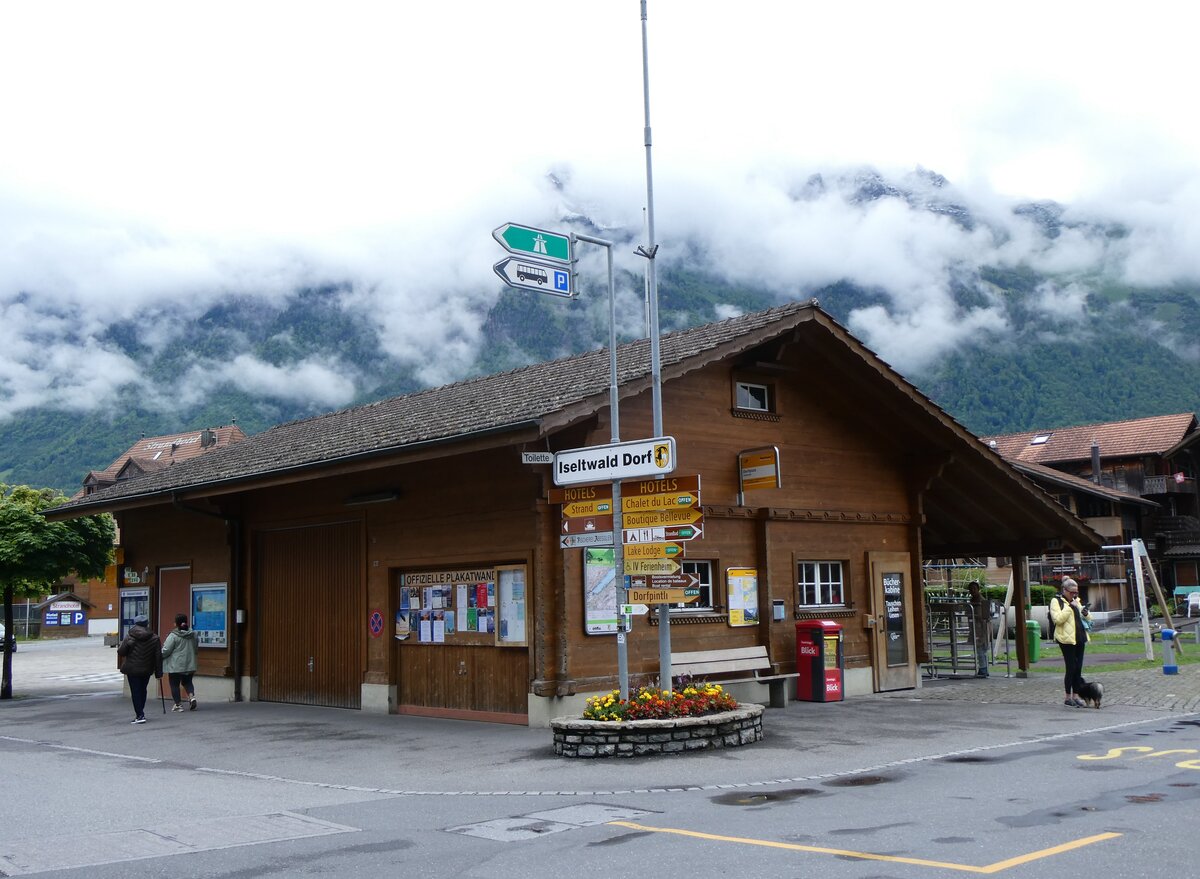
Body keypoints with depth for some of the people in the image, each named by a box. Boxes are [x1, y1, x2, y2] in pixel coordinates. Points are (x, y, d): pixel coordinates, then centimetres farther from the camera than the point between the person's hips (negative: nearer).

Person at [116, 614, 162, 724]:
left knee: (135, 692, 2)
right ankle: (140, 713, 26)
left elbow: (121, 652, -10)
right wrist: (159, 673, 3)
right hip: (147, 670, 3)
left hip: (132, 669, -3)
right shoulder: (154, 638, -3)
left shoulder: (129, 637, -10)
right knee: (143, 690, 18)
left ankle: (140, 715, -5)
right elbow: (158, 657, -2)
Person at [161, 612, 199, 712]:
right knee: (187, 682, 20)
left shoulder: (173, 636, -15)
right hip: (190, 665, 6)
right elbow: (195, 649, 16)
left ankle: (178, 704, 9)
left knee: (175, 684, 7)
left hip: (176, 665, -6)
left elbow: (166, 650, -14)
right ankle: (192, 697, -2)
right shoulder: (193, 635, 4)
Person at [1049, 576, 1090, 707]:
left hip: (1079, 638, 7)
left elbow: (1082, 618, 25)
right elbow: (1057, 619, -18)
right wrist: (1070, 607, -20)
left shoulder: (1075, 600, 18)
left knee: (1078, 668, 8)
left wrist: (1085, 613, 2)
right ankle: (1068, 697, 3)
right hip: (1067, 639, -7)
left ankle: (1076, 695, 15)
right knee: (1071, 668, -6)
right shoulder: (1056, 601, -5)